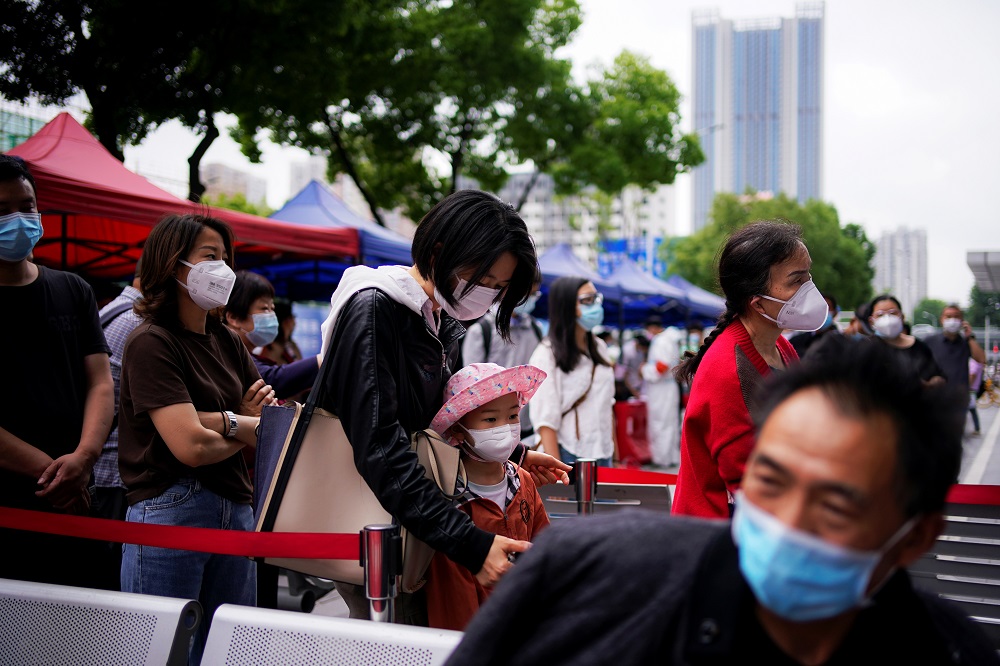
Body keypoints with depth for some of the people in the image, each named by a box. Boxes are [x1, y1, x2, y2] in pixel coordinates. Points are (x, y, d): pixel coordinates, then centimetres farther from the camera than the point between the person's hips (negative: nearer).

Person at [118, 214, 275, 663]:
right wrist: (250, 429, -2)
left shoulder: (225, 342, 13)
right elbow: (191, 446, -20)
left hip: (235, 509, 8)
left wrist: (221, 419, -12)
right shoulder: (151, 343, -11)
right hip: (169, 513, -7)